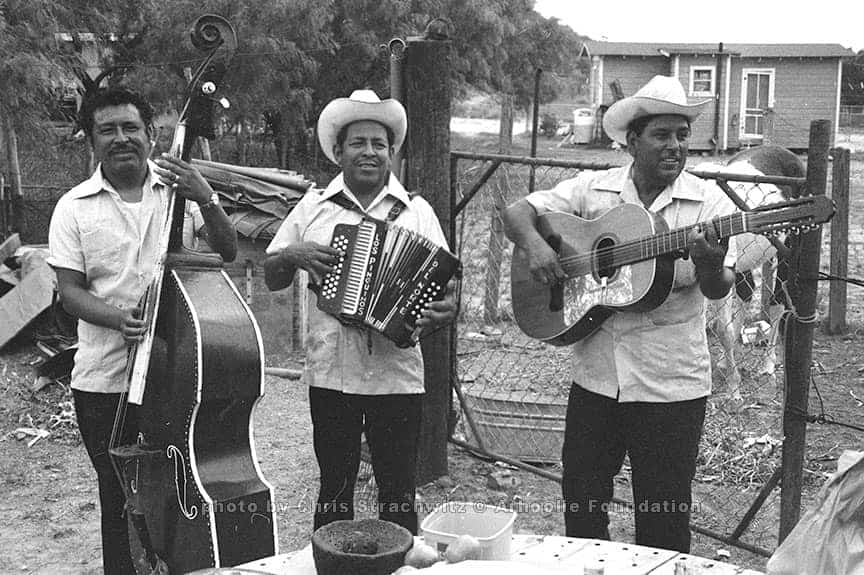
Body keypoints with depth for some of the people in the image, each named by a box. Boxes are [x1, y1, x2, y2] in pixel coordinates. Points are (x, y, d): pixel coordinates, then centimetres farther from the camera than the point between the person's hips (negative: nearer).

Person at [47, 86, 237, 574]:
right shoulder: (74, 208, 2)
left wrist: (206, 200, -22)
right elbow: (70, 291, 0)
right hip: (106, 381, 0)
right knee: (119, 499, 10)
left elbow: (228, 253, -4)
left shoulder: (181, 188, 2)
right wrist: (118, 318, -20)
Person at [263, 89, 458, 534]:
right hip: (331, 375, 1)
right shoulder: (313, 206, 7)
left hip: (397, 377, -1)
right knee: (334, 489, 11)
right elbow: (271, 278, 11)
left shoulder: (417, 212, 6)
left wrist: (446, 309, -18)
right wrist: (294, 255, -9)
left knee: (398, 496, 6)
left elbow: (443, 284, 4)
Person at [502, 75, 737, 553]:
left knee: (663, 525, 8)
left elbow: (718, 289, -12)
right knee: (581, 508, 15)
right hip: (595, 375, 2)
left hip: (671, 384, -2)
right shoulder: (592, 190, 2)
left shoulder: (709, 203, -4)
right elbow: (517, 211, 3)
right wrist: (534, 245, -17)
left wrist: (711, 266, -34)